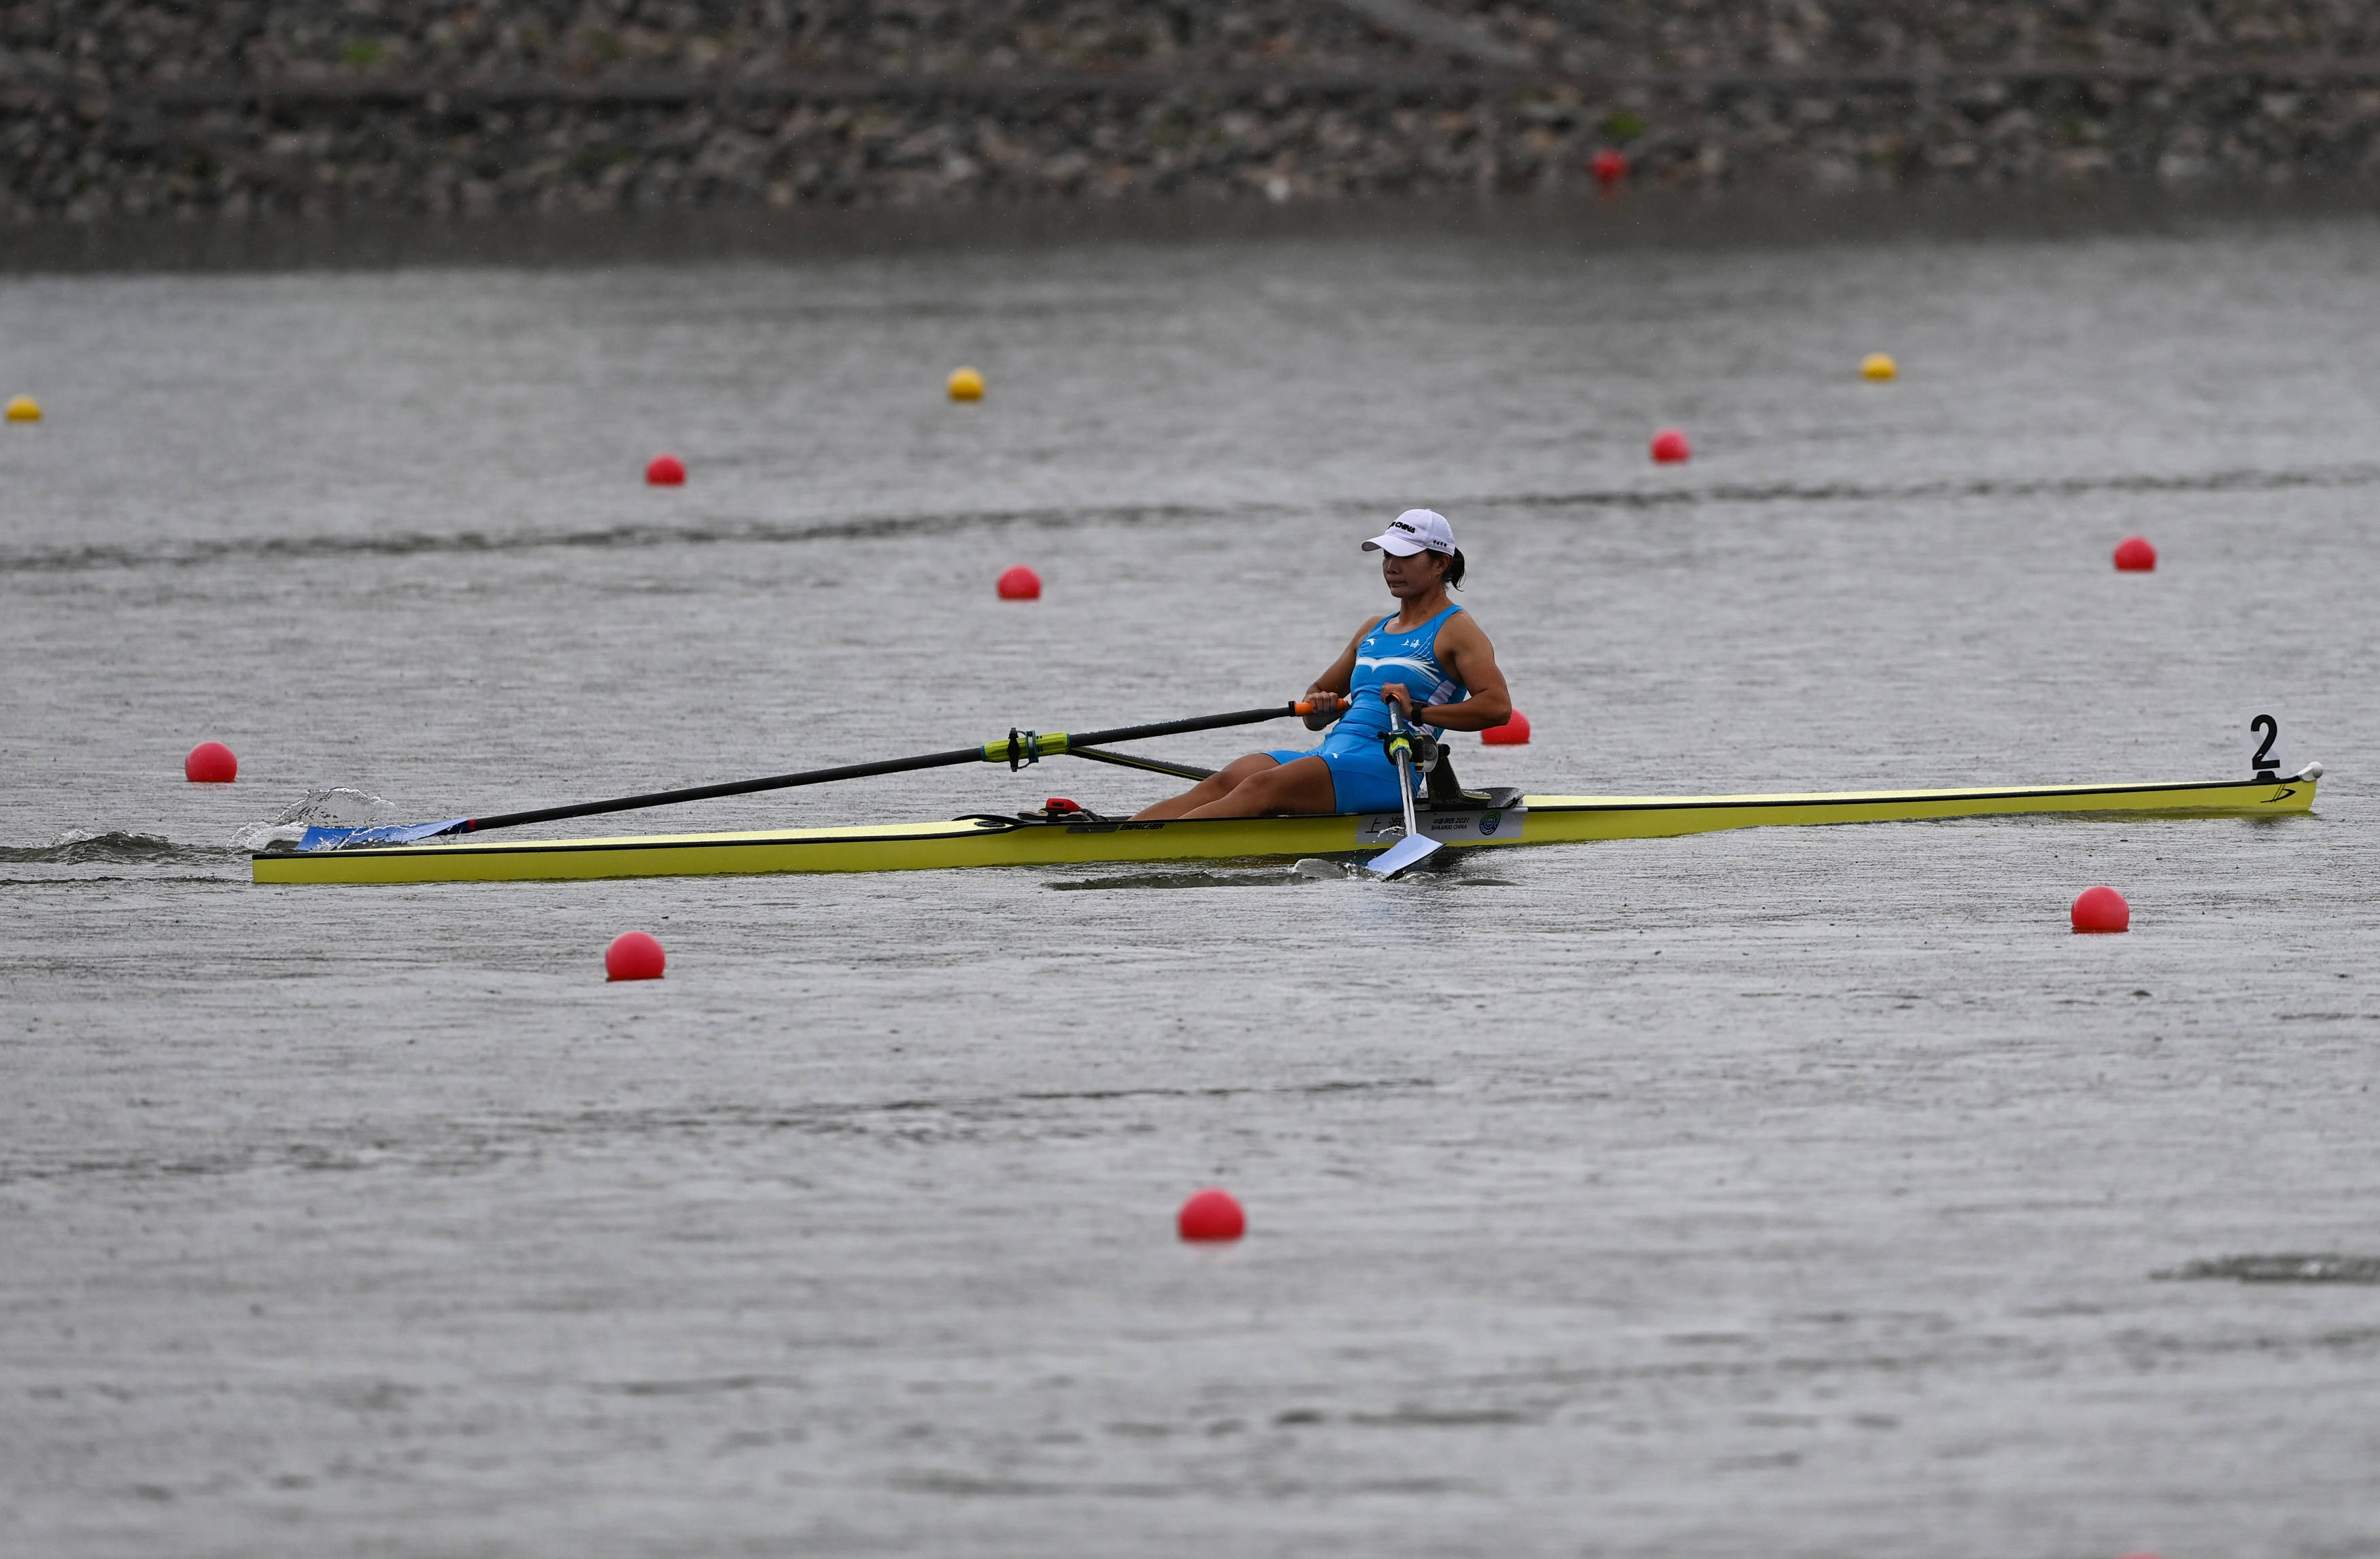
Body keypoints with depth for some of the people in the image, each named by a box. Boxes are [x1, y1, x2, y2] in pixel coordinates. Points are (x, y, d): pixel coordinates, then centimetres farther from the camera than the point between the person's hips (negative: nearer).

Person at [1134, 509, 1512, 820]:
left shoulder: (1455, 630, 2)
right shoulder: (1374, 630, 26)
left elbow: (1498, 706, -13)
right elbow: (1316, 706, 28)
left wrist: (1417, 711, -21)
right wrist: (1319, 706, 3)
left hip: (1386, 768, -8)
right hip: (1333, 756, 8)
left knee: (1261, 789, -28)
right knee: (1224, 783, -16)